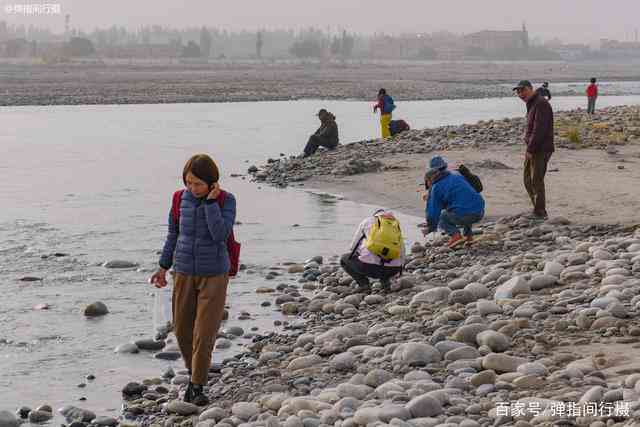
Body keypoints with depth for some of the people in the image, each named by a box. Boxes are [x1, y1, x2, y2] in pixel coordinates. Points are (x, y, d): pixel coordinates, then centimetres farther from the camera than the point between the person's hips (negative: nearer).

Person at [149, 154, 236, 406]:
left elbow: (220, 235, -25)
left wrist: (211, 201, -25)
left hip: (214, 275, -3)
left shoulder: (226, 201, -12)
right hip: (184, 274, 3)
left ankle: (198, 386, 6)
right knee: (182, 330, 10)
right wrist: (163, 267, 9)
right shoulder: (181, 199, -4)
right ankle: (195, 372, 35)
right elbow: (173, 234, 8)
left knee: (205, 333, -8)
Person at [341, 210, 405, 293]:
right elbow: (401, 255, 32)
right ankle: (385, 280, 12)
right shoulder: (396, 225, 24)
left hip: (370, 266, -3)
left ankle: (363, 283, 4)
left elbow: (354, 246, 22)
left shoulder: (368, 221, 17)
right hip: (391, 269, 4)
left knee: (344, 259, 24)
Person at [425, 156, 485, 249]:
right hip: (480, 213, 6)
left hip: (463, 215, -6)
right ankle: (468, 234, 24)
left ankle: (455, 234, -5)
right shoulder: (457, 176, 20)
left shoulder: (436, 188, 3)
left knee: (441, 218, 18)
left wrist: (430, 227, 20)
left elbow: (434, 211, 5)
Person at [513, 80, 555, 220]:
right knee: (528, 180, 14)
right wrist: (528, 148, 12)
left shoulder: (541, 104, -16)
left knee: (536, 181, -7)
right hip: (532, 149, 10)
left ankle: (540, 212, -1)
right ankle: (538, 210, 22)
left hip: (541, 150, -10)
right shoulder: (531, 104, 16)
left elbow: (539, 129, -22)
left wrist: (530, 149, -20)